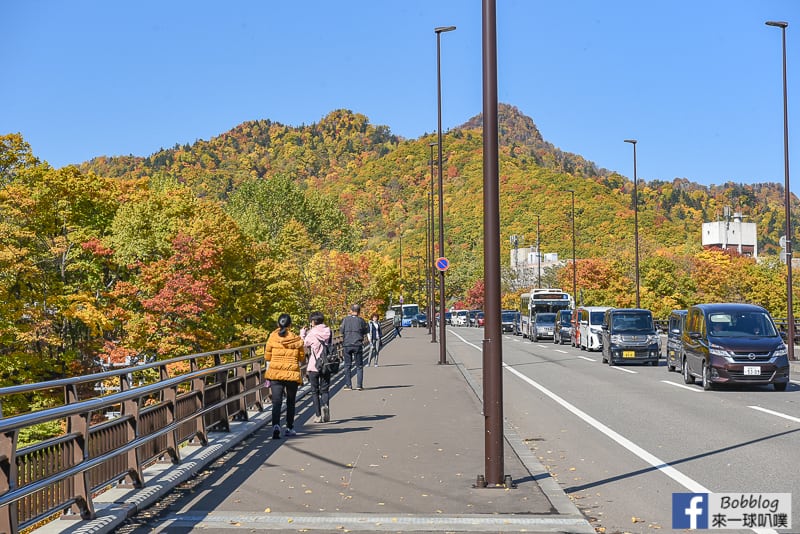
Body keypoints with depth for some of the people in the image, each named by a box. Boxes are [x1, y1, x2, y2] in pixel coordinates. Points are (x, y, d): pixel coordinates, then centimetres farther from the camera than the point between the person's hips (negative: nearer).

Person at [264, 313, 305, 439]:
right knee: (290, 402, 16)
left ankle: (276, 425, -23)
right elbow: (302, 358, 4)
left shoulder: (272, 337, -3)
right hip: (292, 374, 0)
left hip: (275, 373, 0)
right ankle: (289, 428, 22)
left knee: (276, 402, -2)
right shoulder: (297, 339, -4)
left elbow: (267, 356, 4)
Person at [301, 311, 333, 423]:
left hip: (314, 366, -3)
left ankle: (318, 416, 6)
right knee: (325, 390, 11)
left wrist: (302, 333, 19)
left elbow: (304, 344, 0)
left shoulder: (312, 334, -12)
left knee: (315, 391, 9)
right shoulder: (328, 332, 0)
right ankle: (325, 405, -18)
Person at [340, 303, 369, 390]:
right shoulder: (361, 320, -5)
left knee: (347, 366, 10)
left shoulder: (345, 319, -3)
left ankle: (348, 385, 9)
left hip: (347, 345, 1)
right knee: (359, 366, 8)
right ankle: (359, 385, 2)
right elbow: (366, 331, 3)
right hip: (357, 345, -1)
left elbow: (341, 331, 5)